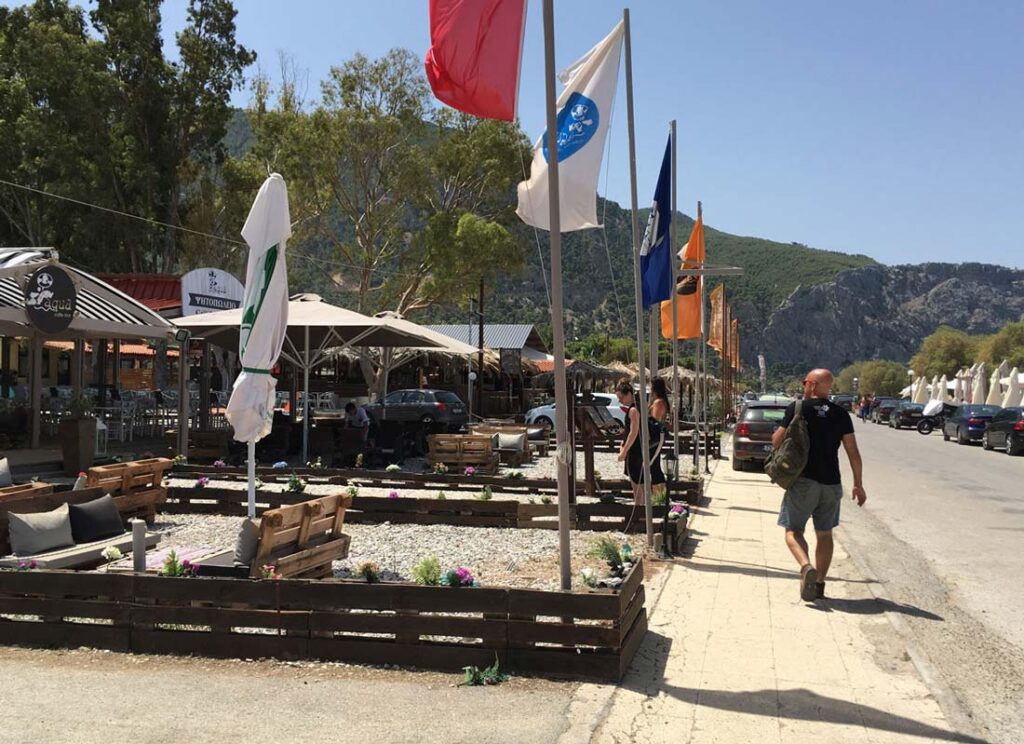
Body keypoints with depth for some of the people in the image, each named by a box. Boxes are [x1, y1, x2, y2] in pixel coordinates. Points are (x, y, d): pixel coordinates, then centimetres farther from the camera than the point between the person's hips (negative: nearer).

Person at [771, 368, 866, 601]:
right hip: (831, 483, 4)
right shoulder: (841, 414, 6)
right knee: (824, 534, 16)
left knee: (793, 530, 1)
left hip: (803, 480, -4)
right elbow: (853, 452, 4)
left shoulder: (797, 408, -5)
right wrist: (858, 484, 12)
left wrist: (776, 435, 19)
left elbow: (777, 442, -4)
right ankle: (819, 584, 17)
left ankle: (807, 566, -26)